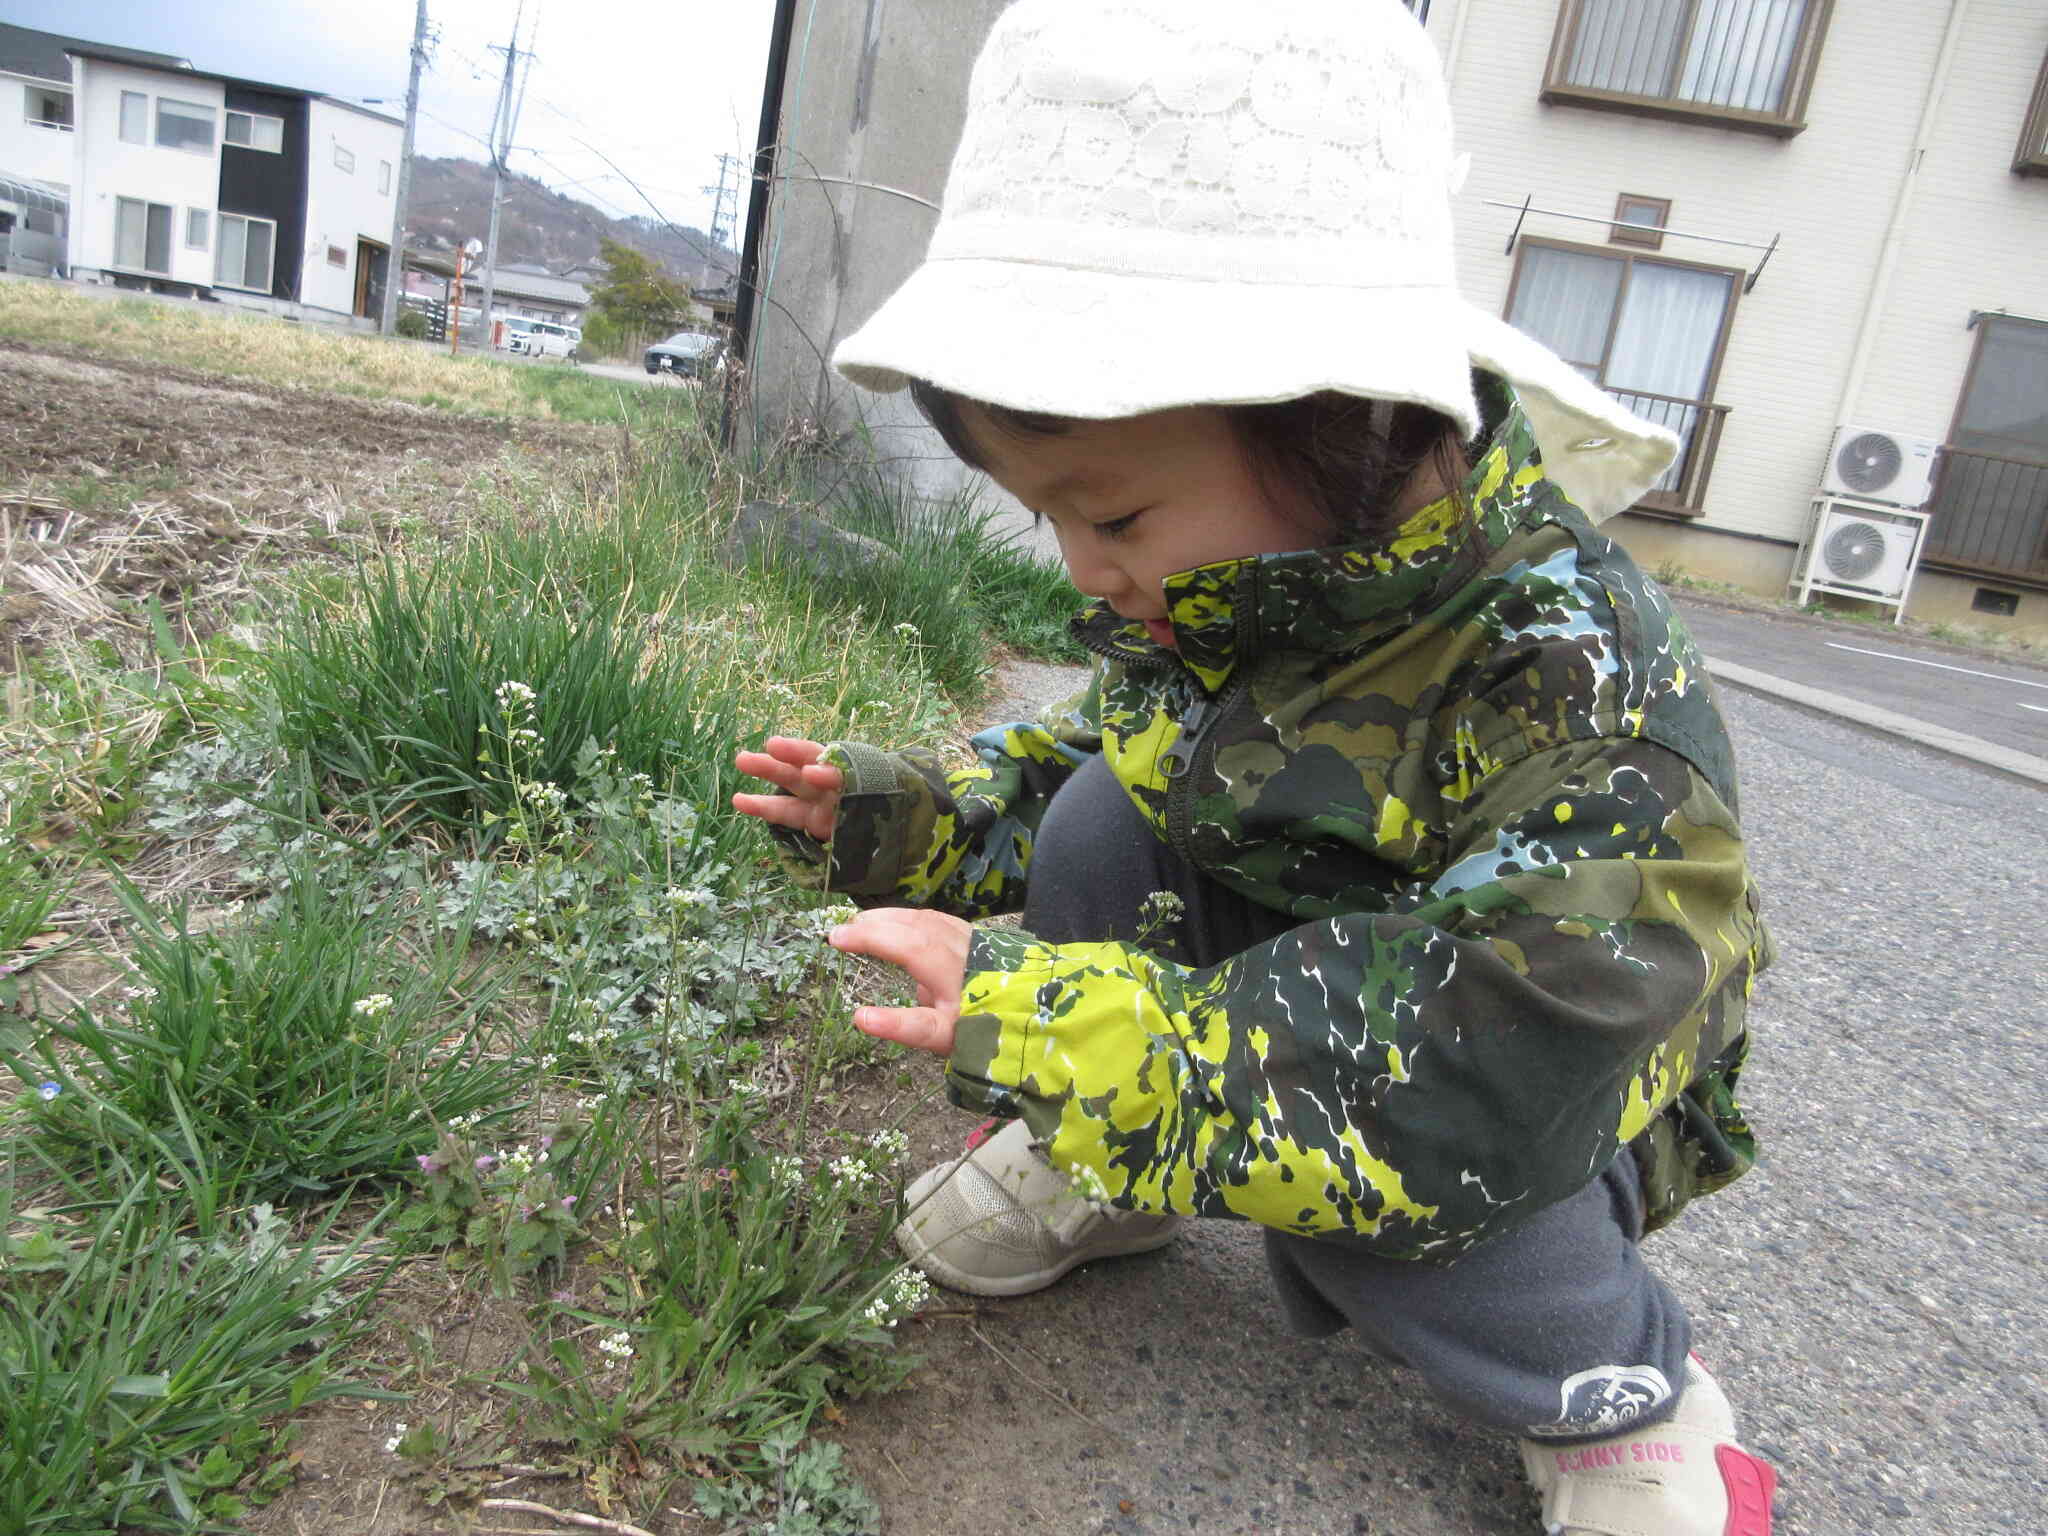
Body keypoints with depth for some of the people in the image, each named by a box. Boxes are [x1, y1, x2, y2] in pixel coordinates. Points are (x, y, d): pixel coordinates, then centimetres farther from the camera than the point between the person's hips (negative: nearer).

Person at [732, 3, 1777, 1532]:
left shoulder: (1581, 690, -36)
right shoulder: (1209, 586, -13)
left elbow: (1465, 1097, -39)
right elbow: (1096, 751, 6)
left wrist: (1055, 1026, -43)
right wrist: (914, 820, -11)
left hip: (1551, 1088, -5)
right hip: (1274, 940, 5)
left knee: (1371, 1165, -34)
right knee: (1102, 821, -17)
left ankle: (1627, 1399, -2)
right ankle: (1109, 1171, 3)